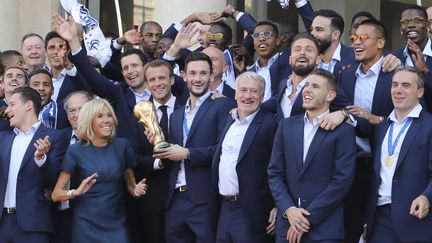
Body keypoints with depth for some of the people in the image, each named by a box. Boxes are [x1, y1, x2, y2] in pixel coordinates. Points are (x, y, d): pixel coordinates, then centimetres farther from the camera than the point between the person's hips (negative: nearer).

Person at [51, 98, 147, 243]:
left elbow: (130, 184, 12)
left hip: (116, 224, 2)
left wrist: (136, 190, -10)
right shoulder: (75, 151, -5)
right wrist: (76, 192, -24)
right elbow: (56, 194, -5)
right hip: (86, 226, -2)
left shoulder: (122, 146, 2)